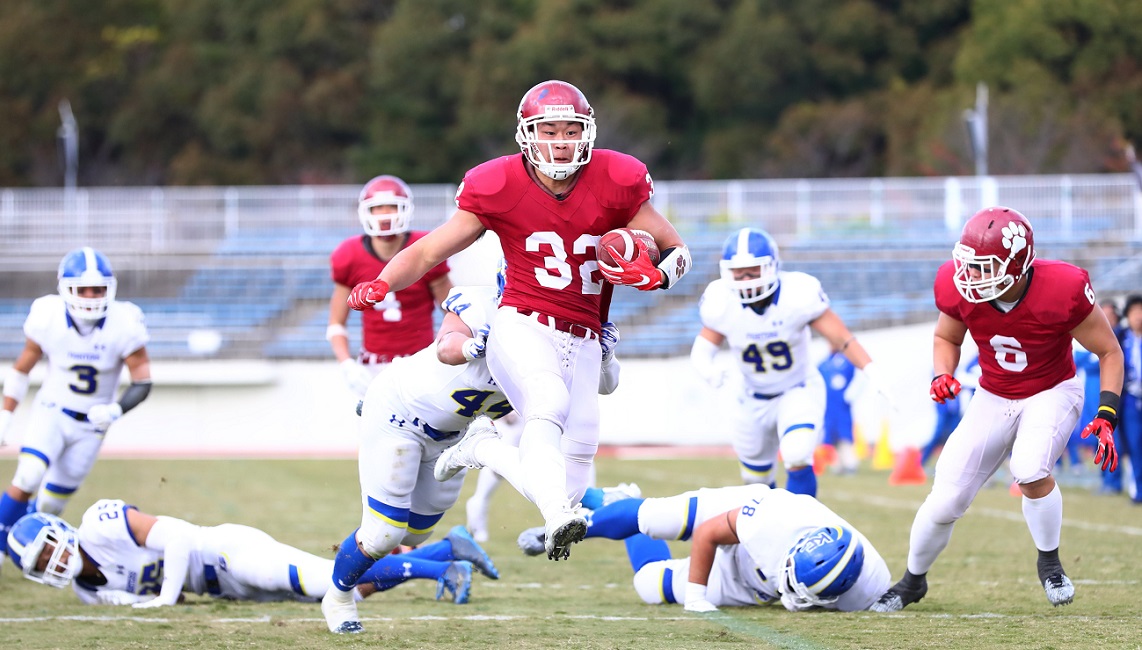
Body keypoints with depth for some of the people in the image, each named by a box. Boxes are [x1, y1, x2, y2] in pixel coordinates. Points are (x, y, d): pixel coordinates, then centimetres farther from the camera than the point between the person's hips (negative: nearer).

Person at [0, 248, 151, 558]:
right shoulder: (48, 318, -17)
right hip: (51, 413, -1)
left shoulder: (123, 325, -20)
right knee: (26, 480, -22)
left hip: (92, 423, 1)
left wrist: (116, 410, -32)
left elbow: (143, 383, -14)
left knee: (52, 503, 4)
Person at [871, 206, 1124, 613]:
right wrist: (943, 375, -17)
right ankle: (913, 580, 27)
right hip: (994, 397, 3)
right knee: (945, 503, -2)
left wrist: (1106, 418, -22)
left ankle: (1049, 563, -2)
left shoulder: (1063, 290, -30)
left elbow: (1110, 353, -15)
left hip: (1053, 393, -3)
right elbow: (946, 338, 3)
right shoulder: (959, 288, -21)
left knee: (1030, 472, -32)